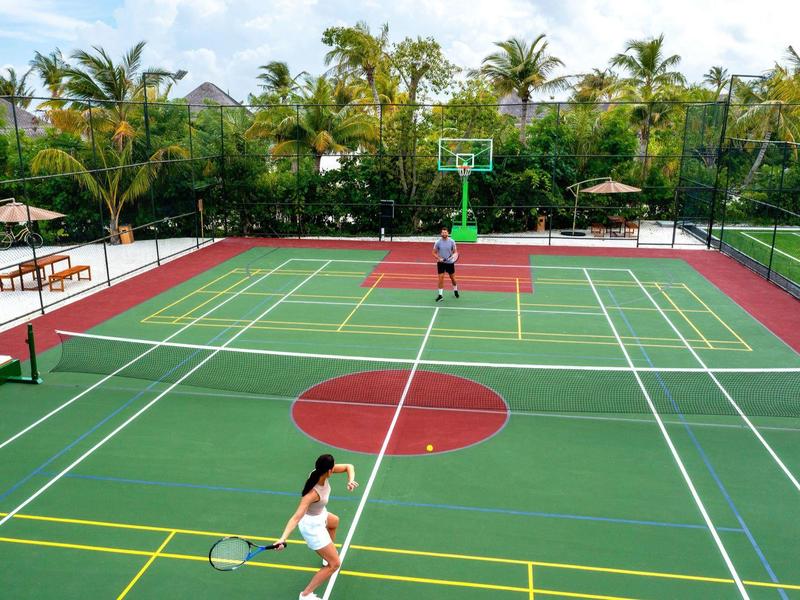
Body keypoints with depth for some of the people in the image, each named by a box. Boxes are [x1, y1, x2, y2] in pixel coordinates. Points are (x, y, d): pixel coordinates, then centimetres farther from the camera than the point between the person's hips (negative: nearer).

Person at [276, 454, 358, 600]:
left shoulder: (321, 472, -20)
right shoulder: (313, 493, -40)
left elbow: (348, 467, -10)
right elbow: (296, 517, -44)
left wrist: (351, 480, -29)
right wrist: (283, 538, -55)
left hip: (320, 515, 9)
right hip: (312, 525, -9)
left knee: (334, 522, 41)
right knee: (335, 564, -2)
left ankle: (328, 554, 65)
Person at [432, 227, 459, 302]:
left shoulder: (451, 241, -6)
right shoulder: (438, 242, -8)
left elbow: (455, 251, 2)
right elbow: (434, 253, -2)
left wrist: (454, 255, -21)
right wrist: (439, 258, -18)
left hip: (450, 262, 1)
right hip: (441, 263, -1)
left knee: (452, 278, 11)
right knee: (441, 278, -6)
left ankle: (455, 290, 38)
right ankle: (440, 295, 2)